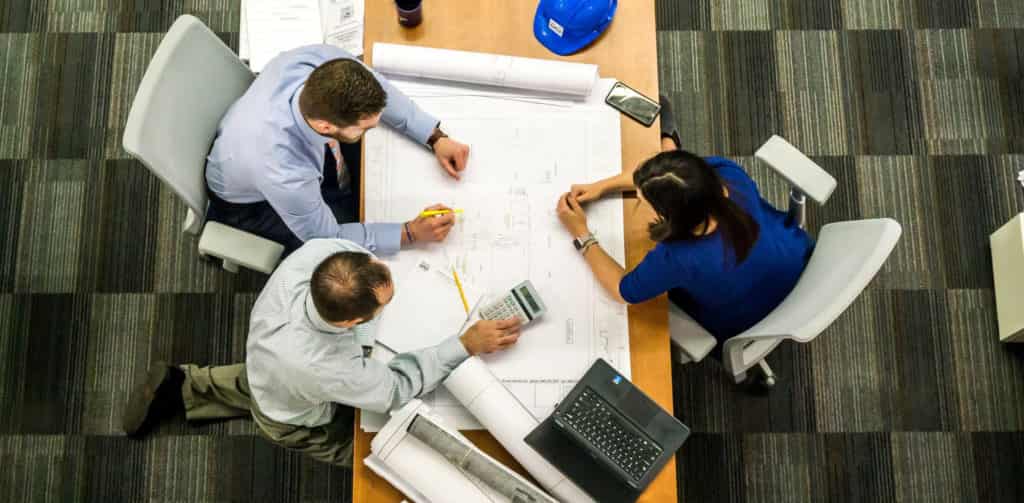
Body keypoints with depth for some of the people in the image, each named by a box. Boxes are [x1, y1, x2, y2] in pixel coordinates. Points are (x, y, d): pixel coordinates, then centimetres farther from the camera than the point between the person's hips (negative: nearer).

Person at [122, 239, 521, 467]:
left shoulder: (316, 253, -41)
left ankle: (183, 388, 36)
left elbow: (347, 240, -14)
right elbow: (397, 388, -32)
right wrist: (467, 344, -32)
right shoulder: (323, 369, -51)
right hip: (297, 422, -5)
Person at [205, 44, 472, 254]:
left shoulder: (321, 60, -35)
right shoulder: (284, 175, -47)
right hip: (252, 200, -5)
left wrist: (436, 138, -18)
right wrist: (410, 232, -27)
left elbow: (378, 91, -12)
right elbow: (326, 238, -27)